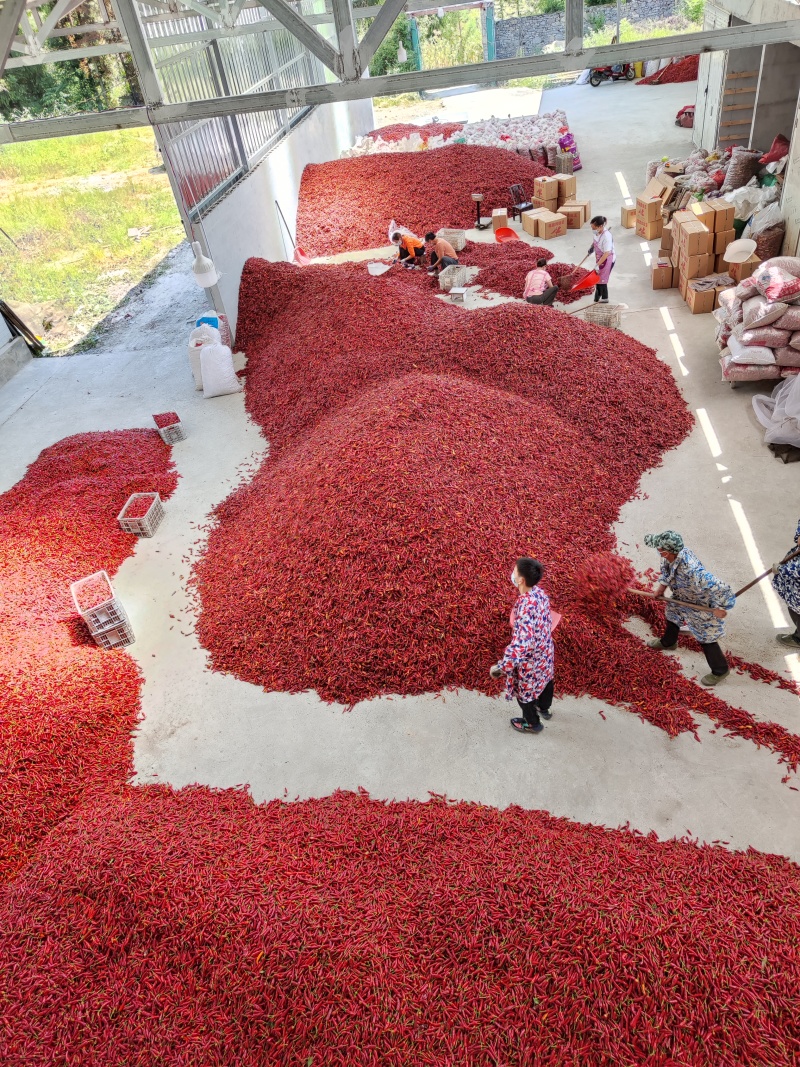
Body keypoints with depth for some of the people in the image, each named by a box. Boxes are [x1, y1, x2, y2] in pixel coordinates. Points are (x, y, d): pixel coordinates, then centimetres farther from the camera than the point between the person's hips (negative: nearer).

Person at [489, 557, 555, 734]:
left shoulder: (526, 607, -40)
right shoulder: (540, 592, -13)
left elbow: (522, 644, -44)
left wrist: (501, 666, -41)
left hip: (530, 658, -8)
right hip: (545, 650, 8)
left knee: (524, 691, 20)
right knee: (545, 679, 33)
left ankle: (533, 723, 45)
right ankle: (544, 708, 61)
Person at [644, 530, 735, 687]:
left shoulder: (691, 571, -49)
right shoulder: (670, 555, -25)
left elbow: (720, 588, -42)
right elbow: (666, 569, 2)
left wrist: (720, 608, -27)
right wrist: (662, 585, -5)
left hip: (702, 607, -8)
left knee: (705, 639, 9)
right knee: (672, 614, 32)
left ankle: (720, 670, 33)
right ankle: (668, 641, 63)